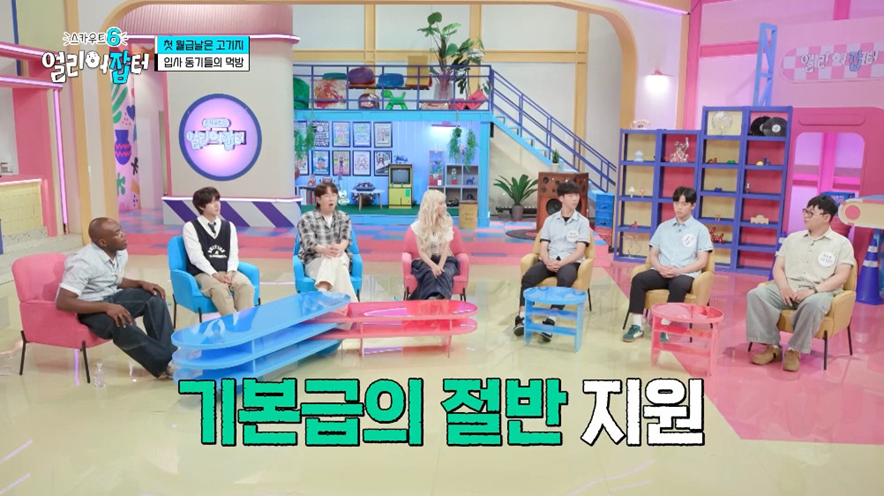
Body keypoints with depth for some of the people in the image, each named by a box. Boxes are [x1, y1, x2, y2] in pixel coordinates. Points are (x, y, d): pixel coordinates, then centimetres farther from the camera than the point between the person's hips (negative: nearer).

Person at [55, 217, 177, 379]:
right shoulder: (84, 262, -26)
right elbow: (62, 302, -29)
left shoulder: (121, 253, -2)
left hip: (111, 297, 8)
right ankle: (166, 364, -24)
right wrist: (106, 307, -36)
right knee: (122, 325, -36)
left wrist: (141, 283, -5)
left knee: (155, 296, -13)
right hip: (88, 308, -8)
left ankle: (166, 354, -17)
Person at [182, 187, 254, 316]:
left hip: (226, 272, 4)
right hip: (203, 273, -4)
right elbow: (196, 257, -7)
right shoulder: (190, 227, 3)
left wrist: (230, 272, -12)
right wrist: (215, 274, -20)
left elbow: (234, 254, 8)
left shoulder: (229, 226, 17)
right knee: (219, 288, -37)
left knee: (245, 284, -29)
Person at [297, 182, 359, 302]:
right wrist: (323, 249, -37)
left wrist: (340, 248, -32)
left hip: (340, 260, 2)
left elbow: (345, 238, -3)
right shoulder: (306, 218, 5)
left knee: (334, 259, -38)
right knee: (339, 270, -38)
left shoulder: (343, 217, 16)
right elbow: (309, 242, -11)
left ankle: (322, 292, -57)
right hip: (314, 261, -2)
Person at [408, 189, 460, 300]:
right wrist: (433, 265, -29)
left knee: (445, 274, -36)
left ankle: (440, 300, -59)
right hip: (426, 260, 0)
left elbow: (446, 248, -9)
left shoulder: (447, 222, -1)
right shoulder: (419, 225, -3)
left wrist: (440, 266, -28)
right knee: (429, 275, -36)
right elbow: (421, 251, -9)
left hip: (445, 260, 0)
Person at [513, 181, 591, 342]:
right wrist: (547, 261, -16)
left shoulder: (582, 222, 7)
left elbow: (580, 251, -2)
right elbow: (543, 247, 8)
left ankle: (551, 322, -43)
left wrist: (561, 263, -19)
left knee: (564, 280, -38)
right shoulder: (550, 220, 14)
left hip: (570, 262, -2)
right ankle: (522, 318, -34)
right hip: (549, 261, 2)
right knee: (528, 276, -29)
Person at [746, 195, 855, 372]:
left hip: (820, 292, -4)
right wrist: (784, 287, -10)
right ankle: (772, 346, -18)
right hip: (788, 289, 4)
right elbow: (778, 267, 12)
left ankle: (794, 350, -21)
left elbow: (841, 276, -4)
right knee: (756, 294, -25)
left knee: (813, 304, -41)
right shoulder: (793, 238, 18)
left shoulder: (842, 243, 6)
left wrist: (814, 290, -19)